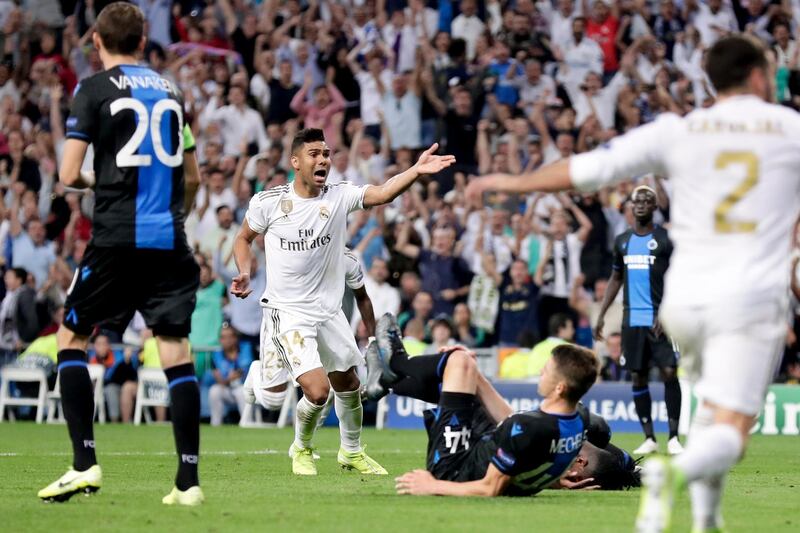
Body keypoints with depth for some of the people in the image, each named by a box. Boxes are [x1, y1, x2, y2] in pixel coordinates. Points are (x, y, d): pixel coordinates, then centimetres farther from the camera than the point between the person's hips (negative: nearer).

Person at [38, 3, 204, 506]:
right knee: (176, 348, 3)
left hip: (117, 238, -4)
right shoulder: (171, 91, 14)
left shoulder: (95, 89, -1)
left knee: (72, 337, 10)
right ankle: (189, 479, -3)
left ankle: (85, 462, -1)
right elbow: (193, 176, 19)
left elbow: (69, 175, -5)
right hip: (170, 239, 4)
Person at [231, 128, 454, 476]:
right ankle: (301, 448, 13)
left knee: (348, 384, 16)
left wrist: (416, 171, -40)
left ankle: (352, 451, 40)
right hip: (288, 312, -4)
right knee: (317, 389, -17)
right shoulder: (268, 202, -9)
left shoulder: (340, 196, -6)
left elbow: (383, 193, -23)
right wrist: (244, 274, -9)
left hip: (328, 310, 4)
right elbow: (244, 238, 9)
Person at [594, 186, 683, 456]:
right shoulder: (622, 241, 13)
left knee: (669, 373, -12)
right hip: (632, 319, 4)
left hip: (660, 320, -4)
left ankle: (673, 437, -7)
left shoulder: (666, 239, -2)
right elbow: (616, 279, 21)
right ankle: (649, 438, 10)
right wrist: (601, 315, 13)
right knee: (638, 377, 4)